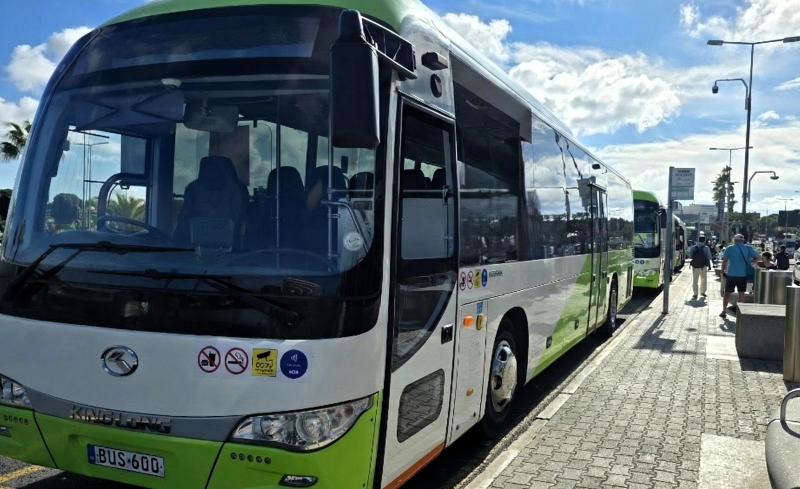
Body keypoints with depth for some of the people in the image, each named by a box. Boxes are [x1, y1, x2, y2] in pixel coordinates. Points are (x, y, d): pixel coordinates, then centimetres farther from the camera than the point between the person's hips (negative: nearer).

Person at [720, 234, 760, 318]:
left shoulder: (729, 249, -4)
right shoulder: (748, 249, 2)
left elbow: (724, 261, -9)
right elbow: (757, 257, 3)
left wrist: (723, 271, -1)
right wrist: (749, 262, 14)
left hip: (731, 274, -2)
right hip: (743, 274, 2)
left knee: (727, 293, 7)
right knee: (741, 293, 12)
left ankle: (724, 311, 7)